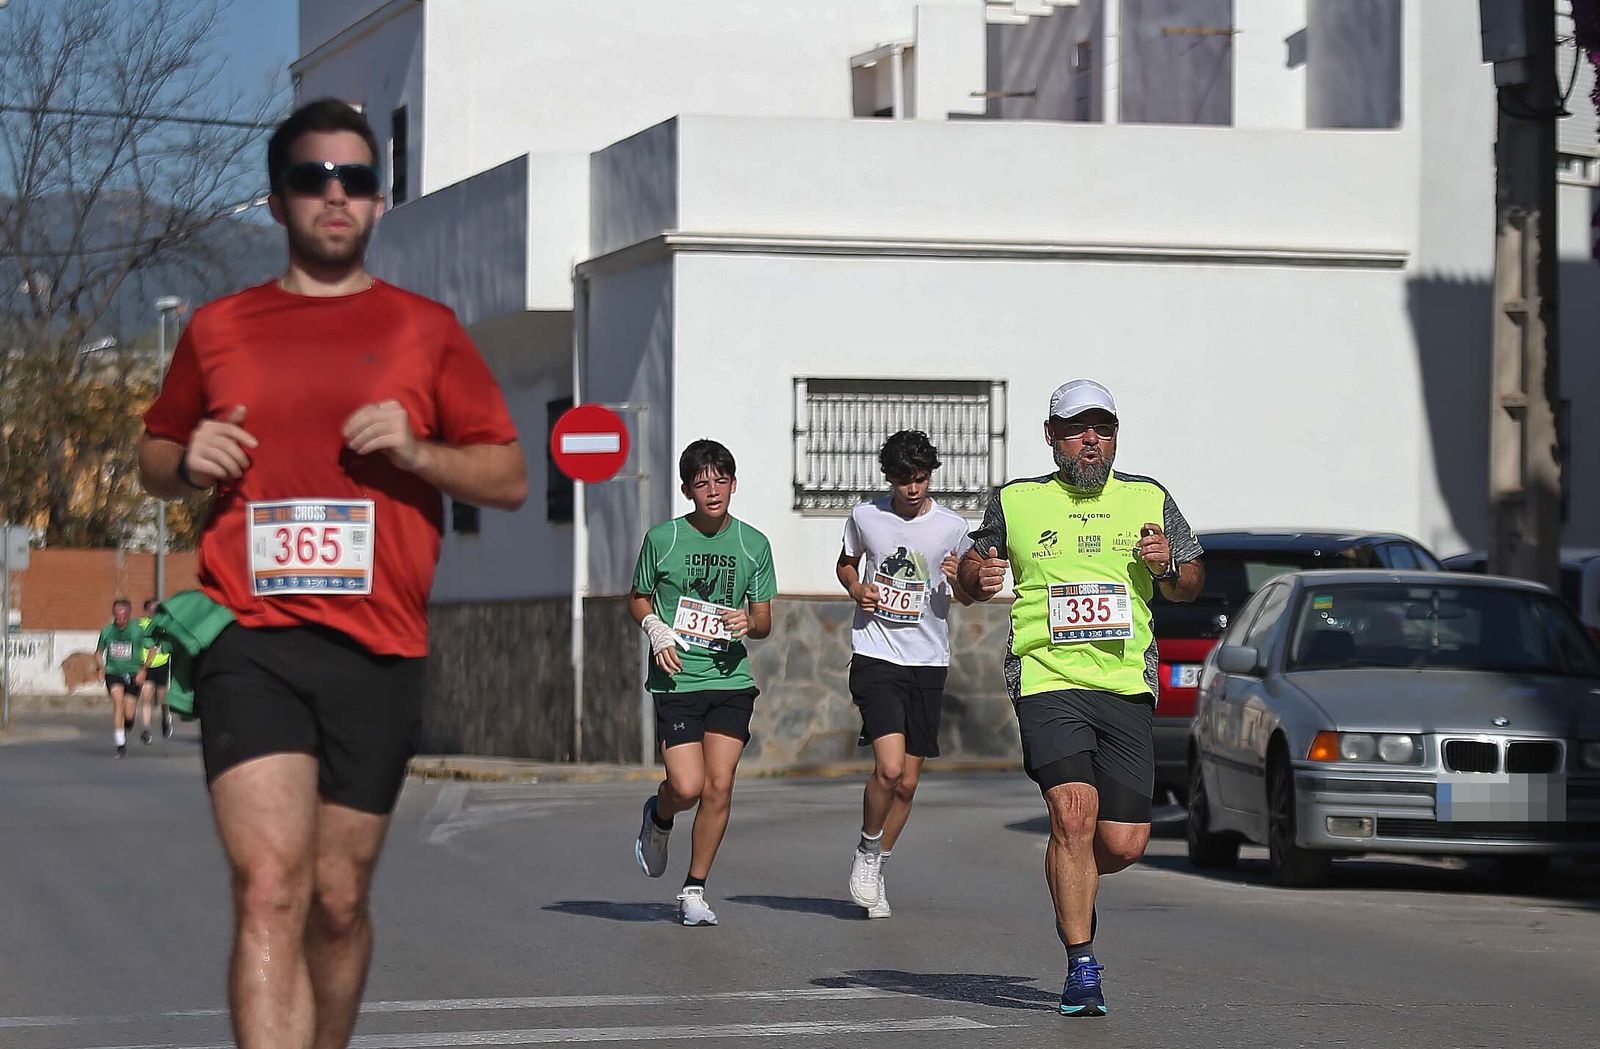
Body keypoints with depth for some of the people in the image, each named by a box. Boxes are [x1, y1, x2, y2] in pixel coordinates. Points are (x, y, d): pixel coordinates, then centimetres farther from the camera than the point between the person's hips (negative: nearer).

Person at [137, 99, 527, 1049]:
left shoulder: (426, 331, 10)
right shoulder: (219, 330, 12)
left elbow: (512, 478, 9)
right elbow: (154, 458, 23)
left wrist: (417, 450, -9)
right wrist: (186, 461, 0)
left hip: (378, 650, 1)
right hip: (251, 642, -1)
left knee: (339, 901, 8)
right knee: (270, 889, -17)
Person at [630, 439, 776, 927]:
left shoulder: (753, 544, 5)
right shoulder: (663, 538, -1)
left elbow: (764, 621, 12)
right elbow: (638, 598, 12)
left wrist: (748, 624, -11)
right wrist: (655, 629, -8)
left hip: (732, 681, 2)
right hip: (676, 681, -2)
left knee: (719, 787, -5)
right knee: (687, 787, -12)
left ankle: (694, 891, 9)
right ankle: (658, 817, 25)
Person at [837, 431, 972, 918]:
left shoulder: (952, 527, 0)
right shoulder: (865, 517, 1)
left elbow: (967, 598, 12)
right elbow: (846, 563, 20)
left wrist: (959, 580, -11)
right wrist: (856, 589, -2)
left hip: (928, 663, 2)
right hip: (875, 657, -2)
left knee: (907, 782, 6)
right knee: (889, 767, -19)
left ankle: (876, 869, 25)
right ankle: (867, 851, 6)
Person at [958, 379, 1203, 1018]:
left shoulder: (1149, 501, 13)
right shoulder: (1016, 503, 9)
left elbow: (1190, 588, 20)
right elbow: (972, 570, 21)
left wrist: (1168, 565, -3)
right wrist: (977, 576, -3)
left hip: (1126, 685, 2)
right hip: (1047, 679, -2)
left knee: (1122, 845, -1)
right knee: (1074, 814, -20)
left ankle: (1072, 893, 35)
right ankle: (1081, 969, -12)